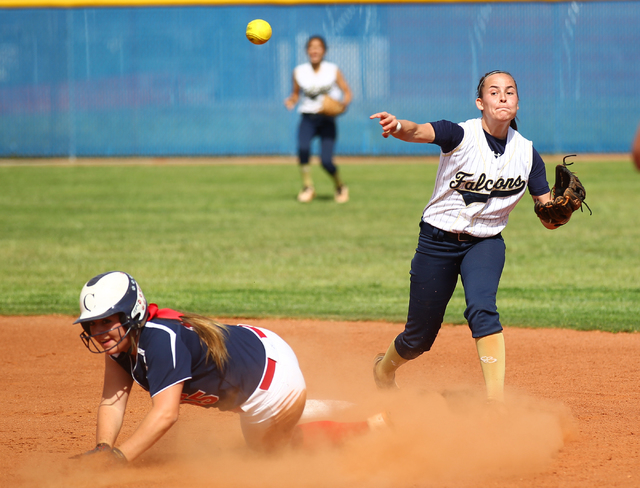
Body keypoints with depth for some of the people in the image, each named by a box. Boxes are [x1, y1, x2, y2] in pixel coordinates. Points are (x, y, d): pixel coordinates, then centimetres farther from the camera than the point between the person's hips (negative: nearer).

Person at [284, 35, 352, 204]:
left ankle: (340, 187, 17)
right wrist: (291, 100, -6)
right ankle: (307, 187, -12)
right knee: (303, 148, -30)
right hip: (307, 119, 1)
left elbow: (347, 92, 5)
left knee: (326, 161, -14)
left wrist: (344, 104, -16)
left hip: (327, 120, -1)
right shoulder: (299, 72, 5)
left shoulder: (333, 71, 1)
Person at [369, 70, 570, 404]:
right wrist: (399, 127, -62)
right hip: (438, 240, -2)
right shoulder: (461, 135, -18)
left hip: (486, 242, 2)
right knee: (419, 337, 7)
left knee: (481, 308, -28)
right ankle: (385, 367, 42)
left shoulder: (527, 153, -6)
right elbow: (420, 132, -39)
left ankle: (496, 402, -32)